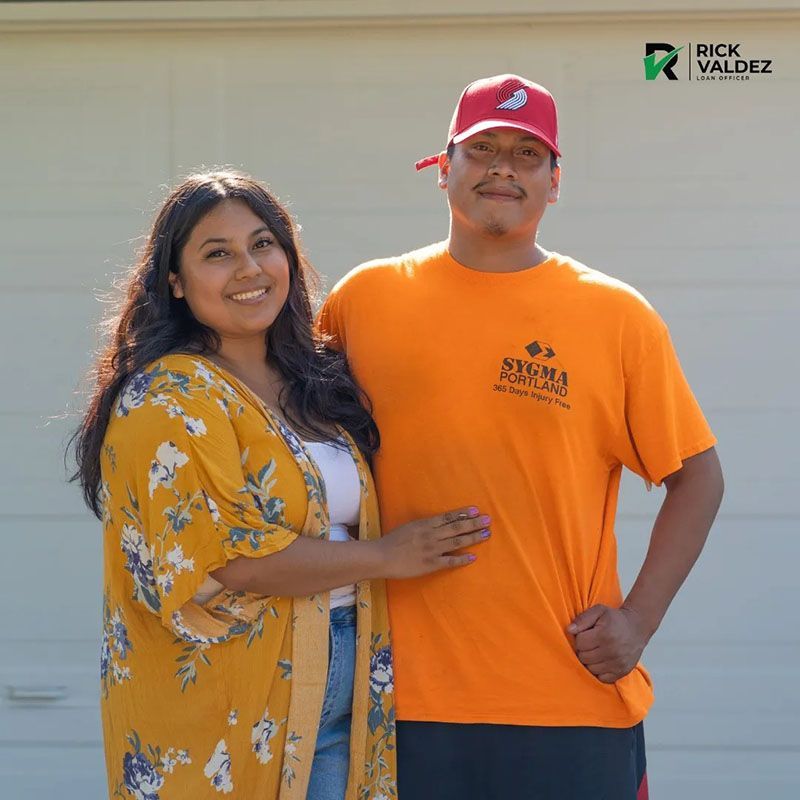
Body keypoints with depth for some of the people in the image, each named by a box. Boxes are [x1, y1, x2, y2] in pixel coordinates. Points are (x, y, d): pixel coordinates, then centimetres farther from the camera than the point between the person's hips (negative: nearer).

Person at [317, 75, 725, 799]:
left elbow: (696, 477, 6)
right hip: (408, 693, 1)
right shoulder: (363, 298, 4)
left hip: (574, 699, 0)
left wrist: (639, 619, -2)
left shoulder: (619, 316, 1)